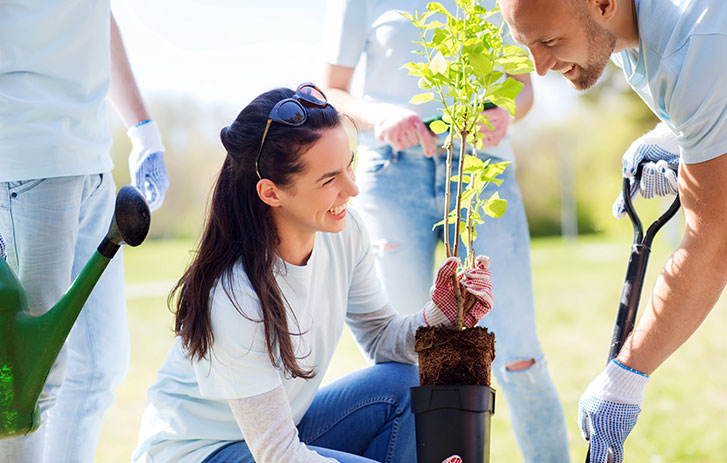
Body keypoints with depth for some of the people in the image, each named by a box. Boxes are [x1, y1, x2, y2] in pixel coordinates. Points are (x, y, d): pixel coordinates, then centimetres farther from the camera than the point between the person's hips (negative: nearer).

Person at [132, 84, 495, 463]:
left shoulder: (343, 232, -12)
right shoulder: (234, 298, -33)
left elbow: (382, 338, 2)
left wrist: (439, 315, -20)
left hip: (285, 428, 8)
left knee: (405, 385, -12)